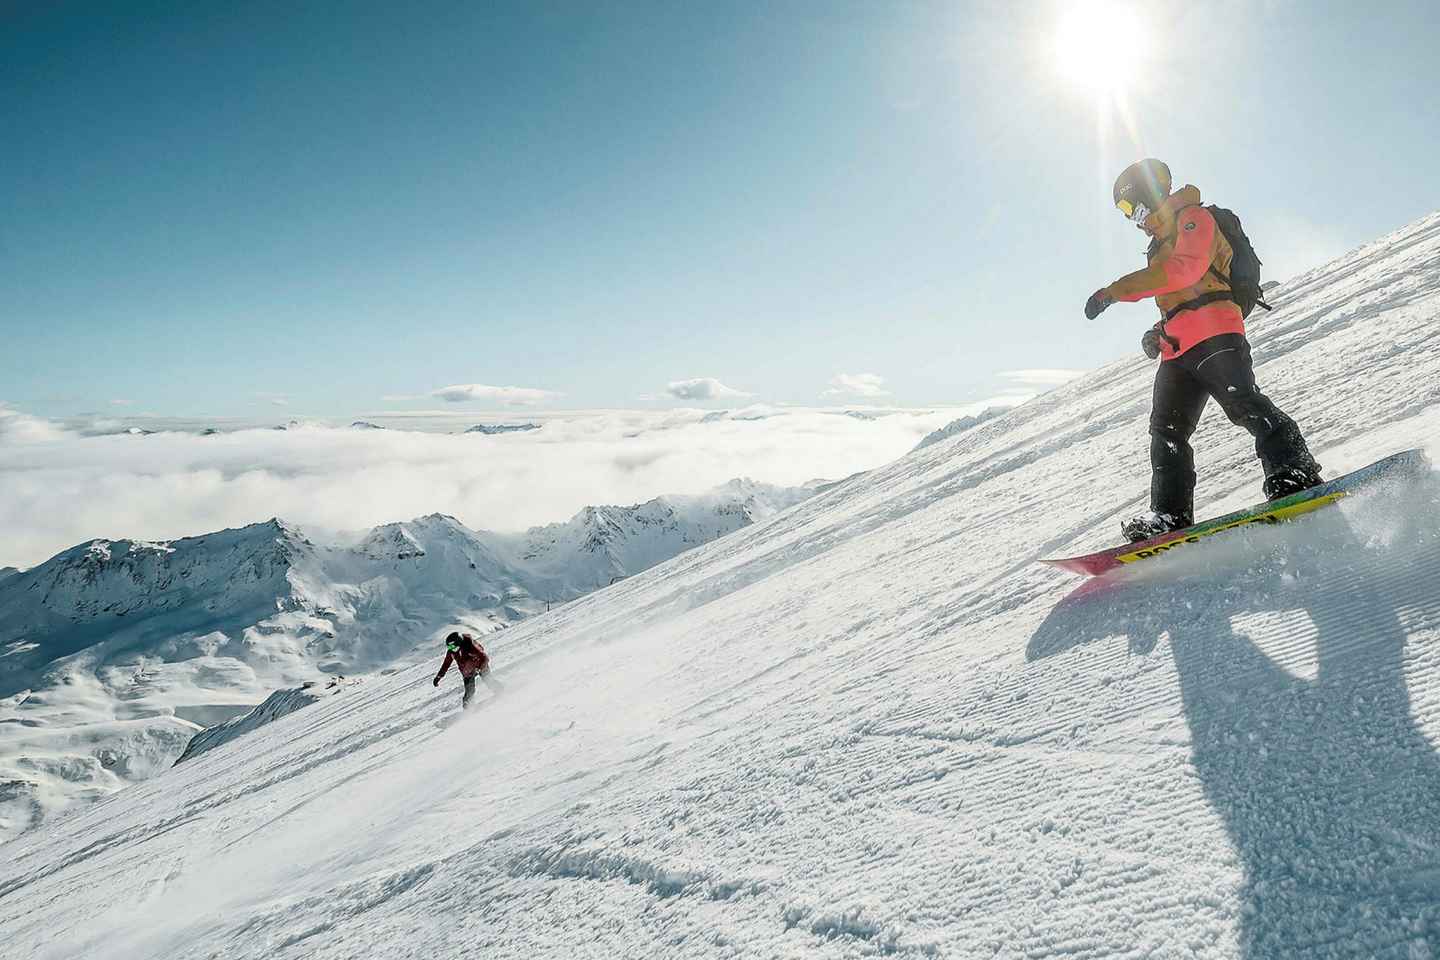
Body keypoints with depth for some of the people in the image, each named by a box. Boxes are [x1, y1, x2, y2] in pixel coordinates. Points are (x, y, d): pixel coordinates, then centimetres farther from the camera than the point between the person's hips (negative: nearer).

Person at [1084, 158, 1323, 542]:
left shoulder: (1192, 217, 5)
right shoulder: (1161, 244, 33)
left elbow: (1185, 268, -16)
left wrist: (1117, 290, -20)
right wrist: (1160, 332, 16)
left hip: (1213, 331, -9)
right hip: (1177, 349, 9)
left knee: (1243, 403, -22)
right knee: (1167, 431, 1)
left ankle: (1296, 477, -24)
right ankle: (1171, 516, -1)